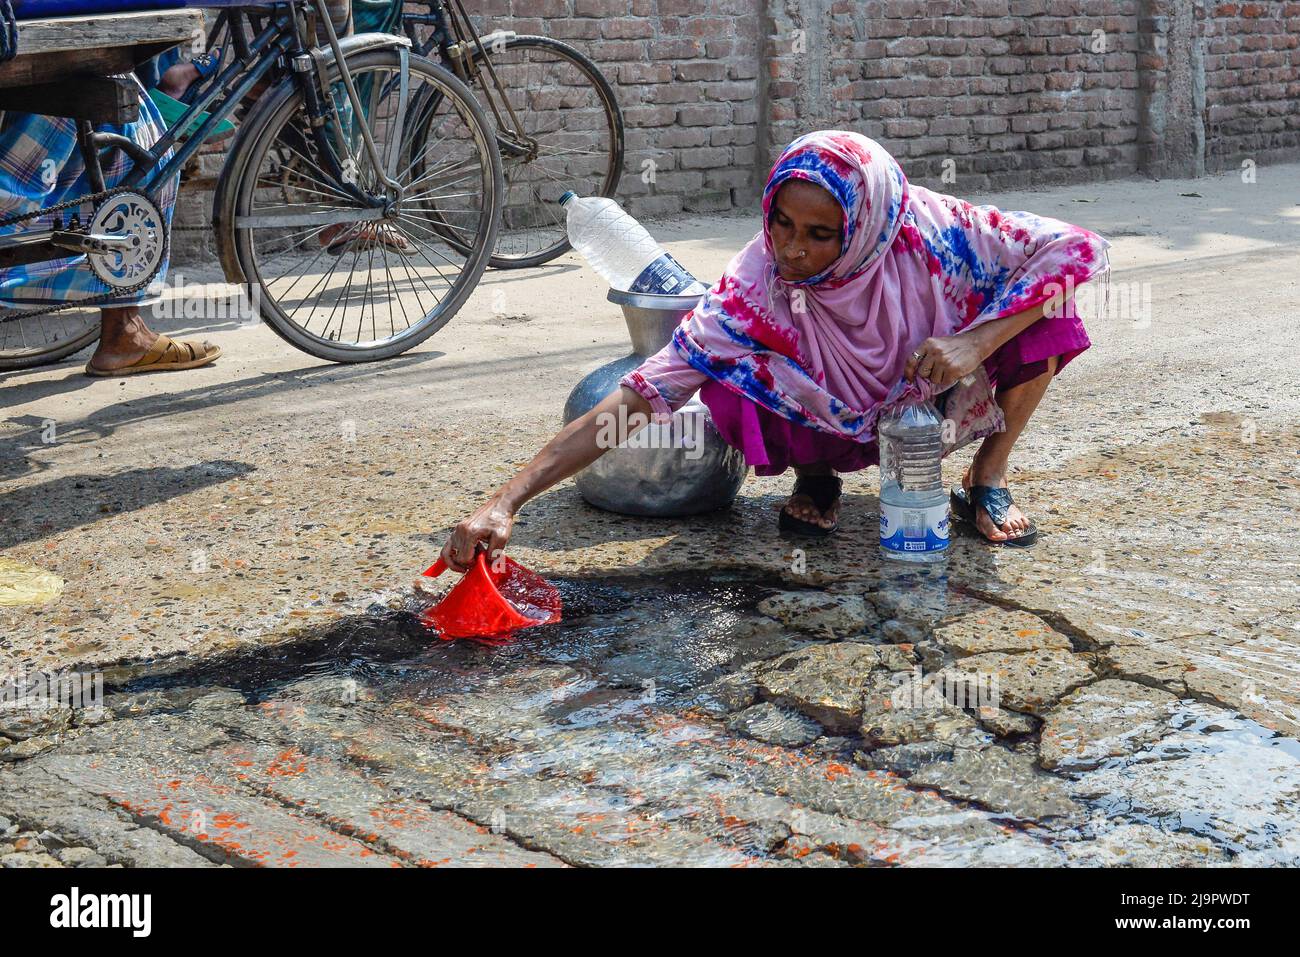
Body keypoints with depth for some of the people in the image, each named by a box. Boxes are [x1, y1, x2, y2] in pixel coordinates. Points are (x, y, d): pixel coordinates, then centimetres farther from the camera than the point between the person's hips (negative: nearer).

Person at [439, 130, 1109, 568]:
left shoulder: (924, 228, -28)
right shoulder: (756, 286, -30)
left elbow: (1079, 249, -24)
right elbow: (636, 398, -34)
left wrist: (976, 342, -37)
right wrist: (505, 502, -43)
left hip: (944, 401, 1)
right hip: (844, 425, 0)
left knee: (1045, 312, -25)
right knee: (731, 391, -31)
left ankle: (987, 478, 0)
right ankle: (815, 474, 4)